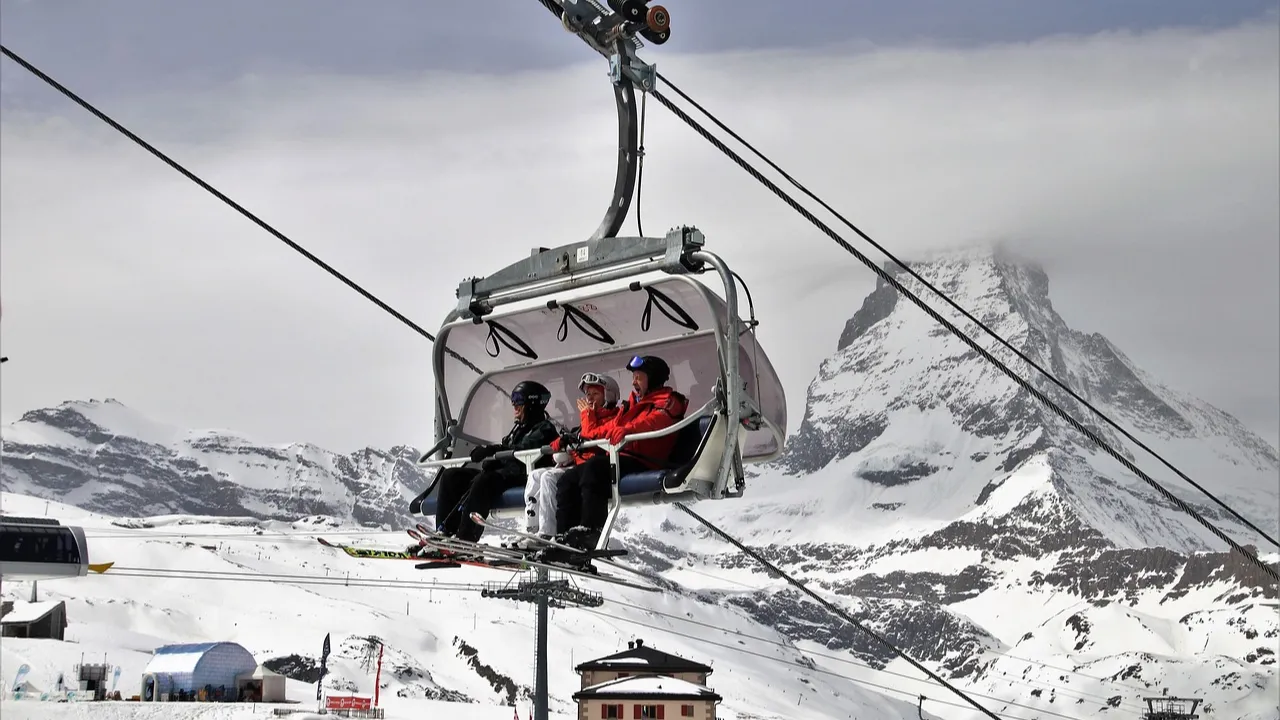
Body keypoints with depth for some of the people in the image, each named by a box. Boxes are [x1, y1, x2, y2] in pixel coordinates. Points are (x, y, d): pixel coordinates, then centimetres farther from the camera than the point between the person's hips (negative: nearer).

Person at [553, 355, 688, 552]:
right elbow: (613, 426, 30)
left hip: (641, 460, -9)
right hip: (618, 456, 9)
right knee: (569, 479, -2)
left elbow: (654, 421, -19)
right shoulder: (634, 402, 31)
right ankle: (566, 536, -12)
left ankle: (592, 531, -41)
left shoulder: (667, 401, 3)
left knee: (595, 468, -34)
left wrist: (628, 430, -39)